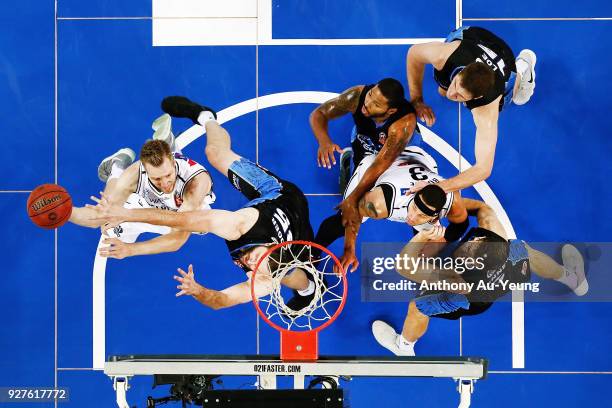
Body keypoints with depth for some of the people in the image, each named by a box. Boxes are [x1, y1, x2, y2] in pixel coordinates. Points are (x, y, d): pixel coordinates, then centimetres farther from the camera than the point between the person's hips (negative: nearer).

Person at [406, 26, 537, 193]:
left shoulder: (486, 111, -49)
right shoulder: (444, 55, -47)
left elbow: (483, 169, -50)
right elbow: (414, 53, -23)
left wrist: (439, 187, -56)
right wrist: (416, 100, -22)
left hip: (504, 64, -2)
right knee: (442, 90, 27)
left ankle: (523, 66, 42)